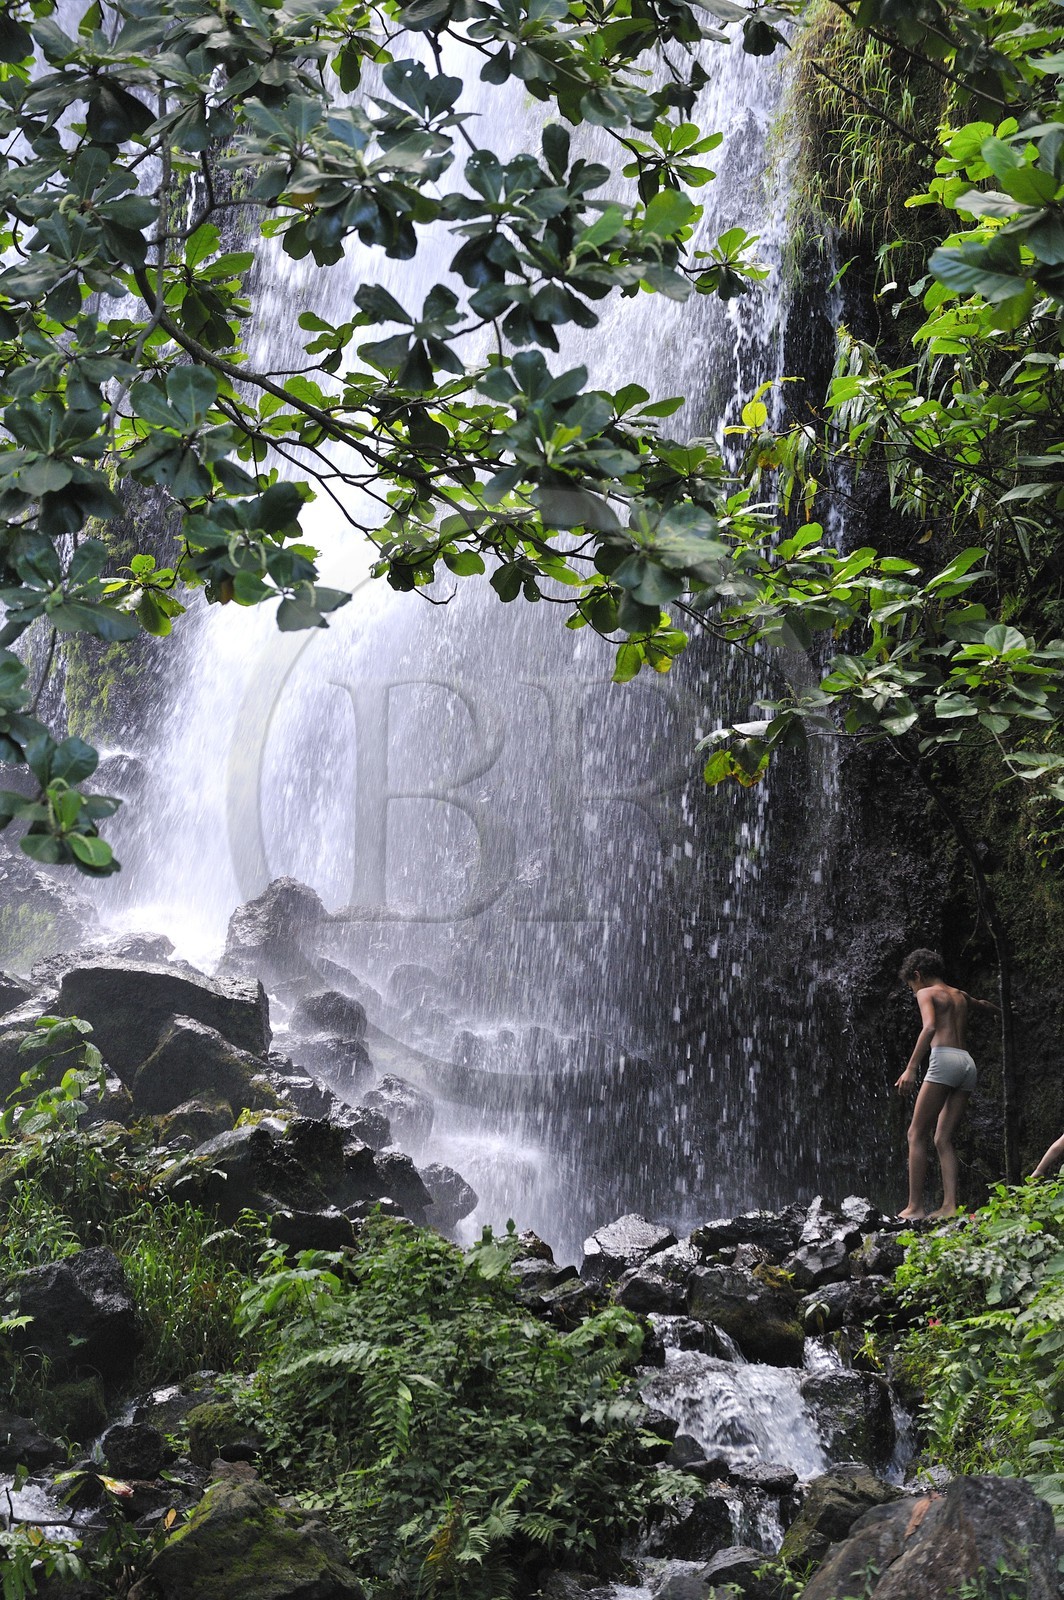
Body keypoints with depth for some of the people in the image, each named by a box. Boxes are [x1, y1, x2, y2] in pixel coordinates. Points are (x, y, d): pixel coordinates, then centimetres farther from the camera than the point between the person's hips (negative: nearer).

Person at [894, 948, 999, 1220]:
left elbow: (930, 1026, -15)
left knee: (917, 1134, -6)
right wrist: (997, 1010, 75)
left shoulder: (927, 993, 5)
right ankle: (949, 1205, -8)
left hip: (945, 1059, -7)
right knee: (944, 1139, 6)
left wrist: (911, 1068, -23)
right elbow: (982, 1004, 51)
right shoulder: (960, 995, 26)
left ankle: (915, 1206, -13)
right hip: (968, 1063, 7)